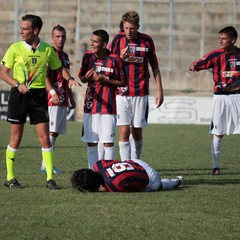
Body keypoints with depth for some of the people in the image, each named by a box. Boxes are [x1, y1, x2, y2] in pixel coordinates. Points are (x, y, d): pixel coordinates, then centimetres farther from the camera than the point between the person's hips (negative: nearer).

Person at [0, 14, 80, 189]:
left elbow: (59, 68, 17)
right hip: (19, 95, -2)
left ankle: (50, 178, 1)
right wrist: (18, 85, -15)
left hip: (39, 95, 2)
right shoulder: (15, 48, -3)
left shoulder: (47, 50, 3)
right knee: (16, 137, 1)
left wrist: (69, 79, -3)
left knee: (44, 137, -3)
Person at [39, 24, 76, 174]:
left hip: (63, 100, 9)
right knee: (51, 131, -11)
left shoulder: (64, 56, 19)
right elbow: (44, 76, -16)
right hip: (52, 99, -9)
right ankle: (46, 165, -10)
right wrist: (53, 93, -26)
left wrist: (71, 98, 24)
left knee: (57, 132, 7)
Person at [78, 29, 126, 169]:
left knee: (108, 141, -4)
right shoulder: (88, 57, 5)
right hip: (90, 105, 5)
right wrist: (87, 77, -8)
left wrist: (104, 80, -17)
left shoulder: (114, 59, -9)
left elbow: (122, 83, -4)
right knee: (91, 142, 8)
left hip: (108, 106, -5)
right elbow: (82, 78, 16)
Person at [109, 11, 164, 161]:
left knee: (137, 133, 6)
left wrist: (160, 90, 6)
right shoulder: (118, 39, 0)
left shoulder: (147, 41, 2)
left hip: (141, 94, 1)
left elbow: (155, 67, 9)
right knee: (124, 132, -9)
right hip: (122, 93, -1)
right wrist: (120, 58, -16)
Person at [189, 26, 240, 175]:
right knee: (218, 133, 2)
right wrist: (193, 66, -32)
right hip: (220, 97, -1)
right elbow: (197, 65, -12)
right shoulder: (215, 55, -3)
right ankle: (216, 166, 9)